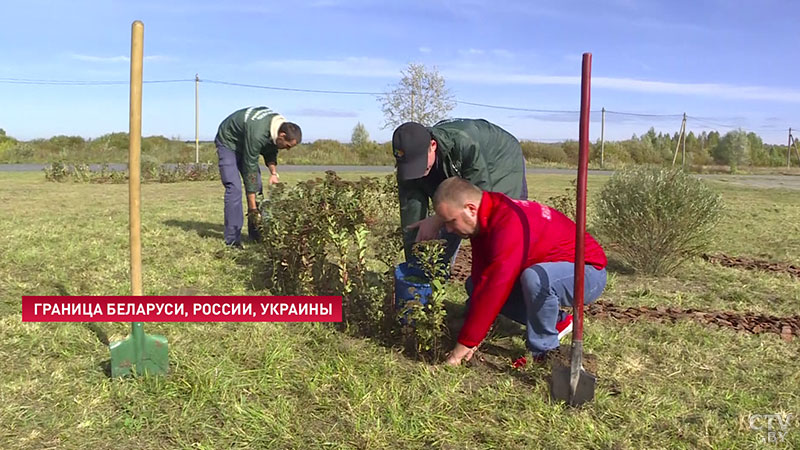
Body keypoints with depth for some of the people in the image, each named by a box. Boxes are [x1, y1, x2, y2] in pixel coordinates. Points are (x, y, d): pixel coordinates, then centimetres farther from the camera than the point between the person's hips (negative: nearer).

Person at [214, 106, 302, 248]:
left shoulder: (280, 125, -17)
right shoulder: (257, 134, -40)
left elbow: (271, 151, 2)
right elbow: (250, 169, -36)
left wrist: (273, 173, -16)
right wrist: (253, 209, -34)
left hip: (243, 142, 8)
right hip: (228, 142, -8)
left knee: (257, 186, 1)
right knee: (234, 187, -18)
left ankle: (255, 233, 8)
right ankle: (232, 239, -14)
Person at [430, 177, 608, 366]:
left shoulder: (511, 223, -33)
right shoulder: (484, 220, -4)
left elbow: (496, 288, -36)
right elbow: (481, 279, -7)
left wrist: (465, 343, -30)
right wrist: (470, 337, -13)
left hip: (587, 274, -9)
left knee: (534, 277, -41)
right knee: (474, 285, 4)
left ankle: (544, 350, -13)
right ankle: (558, 322, 10)